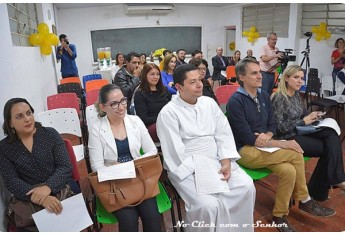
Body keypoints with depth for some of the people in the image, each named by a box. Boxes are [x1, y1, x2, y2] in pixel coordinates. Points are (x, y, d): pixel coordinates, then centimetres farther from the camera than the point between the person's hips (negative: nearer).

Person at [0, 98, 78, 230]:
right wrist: (39, 198, -21)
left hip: (62, 189, 0)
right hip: (29, 200, 1)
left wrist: (48, 187, -23)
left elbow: (65, 167, -4)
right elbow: (11, 182, -5)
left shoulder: (50, 134, 2)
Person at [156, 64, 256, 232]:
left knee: (246, 186, -13)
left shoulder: (209, 103, 8)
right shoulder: (168, 113, -11)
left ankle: (240, 230, 11)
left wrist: (226, 163, -9)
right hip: (187, 168, -5)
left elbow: (223, 135, 6)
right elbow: (176, 154, -15)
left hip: (217, 161, 6)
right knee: (208, 205, -26)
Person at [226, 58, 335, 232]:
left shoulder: (264, 96, 8)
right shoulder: (235, 101, -16)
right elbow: (247, 138, -19)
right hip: (245, 150, -7)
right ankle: (304, 201, 2)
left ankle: (279, 216, 1)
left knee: (289, 170, -19)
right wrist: (281, 144, -19)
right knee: (295, 154, -20)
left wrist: (268, 135, -12)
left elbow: (272, 124, 14)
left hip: (264, 146, 7)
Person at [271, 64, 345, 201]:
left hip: (300, 131, 7)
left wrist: (312, 116, -2)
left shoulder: (296, 94, 10)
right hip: (288, 138, -7)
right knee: (329, 148, -14)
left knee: (332, 135, -17)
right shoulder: (279, 98, -16)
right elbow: (278, 127, -20)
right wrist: (304, 121, -19)